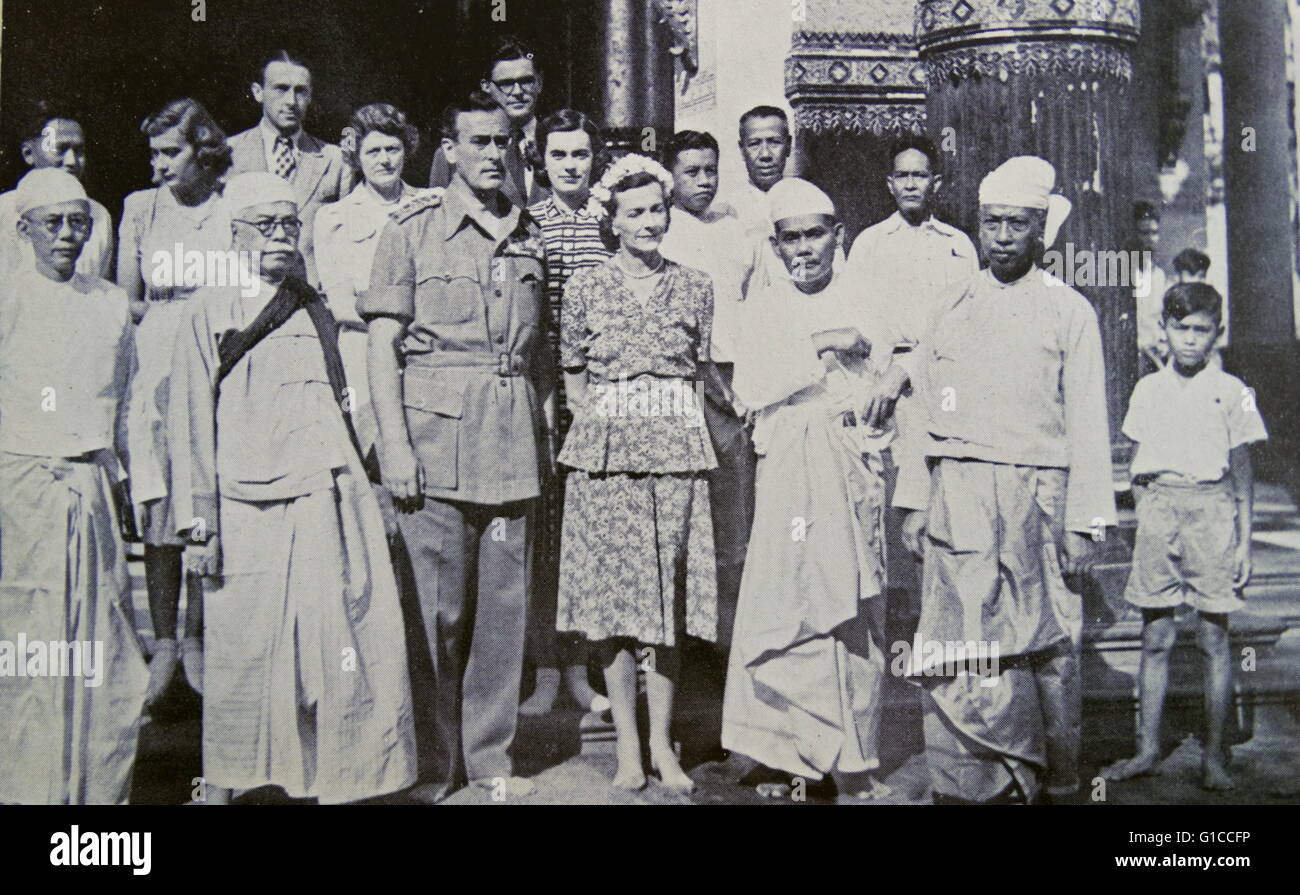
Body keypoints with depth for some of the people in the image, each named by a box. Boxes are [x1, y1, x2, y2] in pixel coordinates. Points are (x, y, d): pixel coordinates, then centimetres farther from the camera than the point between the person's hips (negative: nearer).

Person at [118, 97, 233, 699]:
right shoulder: (140, 208, 10)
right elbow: (127, 301, 11)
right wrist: (189, 315, -2)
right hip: (158, 372, 1)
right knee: (160, 511, -2)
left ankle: (196, 638, 11)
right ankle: (164, 642, 7)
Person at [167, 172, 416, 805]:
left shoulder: (315, 313, 18)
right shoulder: (208, 311, 6)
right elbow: (191, 421, 2)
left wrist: (354, 501, 15)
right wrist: (199, 524, -5)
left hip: (327, 503, 3)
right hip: (247, 509, -3)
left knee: (345, 645, -2)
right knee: (239, 650, 1)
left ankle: (336, 783, 9)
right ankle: (219, 783, 18)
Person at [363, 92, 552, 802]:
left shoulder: (529, 236, 14)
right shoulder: (412, 228, 1)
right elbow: (382, 344, -3)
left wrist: (546, 432, 13)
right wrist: (394, 445, -11)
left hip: (512, 448, 4)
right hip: (435, 437, -4)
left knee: (504, 606, 7)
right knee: (437, 609, 0)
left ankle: (490, 755, 20)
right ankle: (431, 762, 14)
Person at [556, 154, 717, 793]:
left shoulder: (693, 287, 9)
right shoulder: (585, 288, 5)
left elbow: (702, 372, 15)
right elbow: (573, 380, 10)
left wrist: (677, 427, 4)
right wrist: (601, 427, -1)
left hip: (676, 452, 1)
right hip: (606, 453, -1)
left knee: (669, 595, 3)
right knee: (614, 593, 0)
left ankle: (661, 742, 12)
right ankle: (627, 745, 10)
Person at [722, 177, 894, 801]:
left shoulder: (862, 305, 15)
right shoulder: (764, 307, 13)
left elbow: (887, 389, 14)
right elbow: (751, 387, -2)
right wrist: (819, 347, -7)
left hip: (853, 467, 1)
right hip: (787, 467, -1)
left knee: (854, 609, -2)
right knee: (781, 602, -7)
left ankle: (852, 761, 5)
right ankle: (779, 751, 2)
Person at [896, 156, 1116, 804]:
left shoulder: (1070, 311, 5)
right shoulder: (953, 306, 13)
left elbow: (1087, 424, 2)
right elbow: (923, 408, 14)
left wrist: (1083, 521, -4)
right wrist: (915, 502, 8)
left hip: (1036, 497, -2)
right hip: (957, 498, 2)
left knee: (1045, 650, 3)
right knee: (957, 646, -4)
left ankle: (1056, 782, 19)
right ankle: (972, 783, 7)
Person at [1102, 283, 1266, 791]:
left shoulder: (1232, 392, 4)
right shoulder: (1148, 390, 11)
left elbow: (1242, 473, 5)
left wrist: (1244, 541, 1)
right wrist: (1141, 525, 10)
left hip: (1211, 509, -2)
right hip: (1158, 510, 2)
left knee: (1213, 638, 0)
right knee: (1155, 638, 4)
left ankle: (1214, 754, 8)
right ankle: (1147, 749, 10)